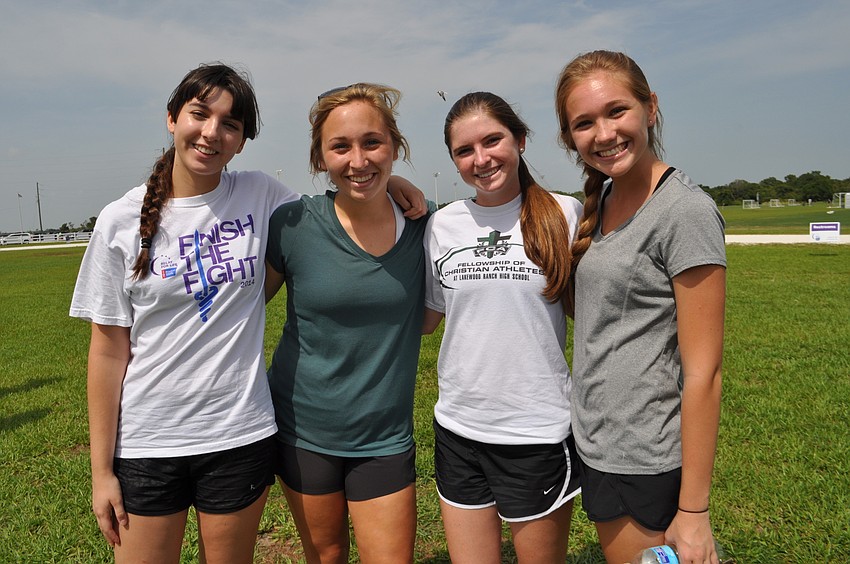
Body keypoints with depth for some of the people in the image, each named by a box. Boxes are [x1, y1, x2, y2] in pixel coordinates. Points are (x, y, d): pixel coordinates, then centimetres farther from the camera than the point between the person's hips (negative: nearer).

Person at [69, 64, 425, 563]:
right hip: (146, 443, 0)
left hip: (241, 437, 1)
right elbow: (109, 351, -3)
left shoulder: (260, 197, -3)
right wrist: (102, 469, -1)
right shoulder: (122, 221, -5)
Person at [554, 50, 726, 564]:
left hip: (649, 464, -8)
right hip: (598, 447, 8)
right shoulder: (600, 201, 5)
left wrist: (693, 511, -16)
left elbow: (702, 372, -19)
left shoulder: (685, 209, -18)